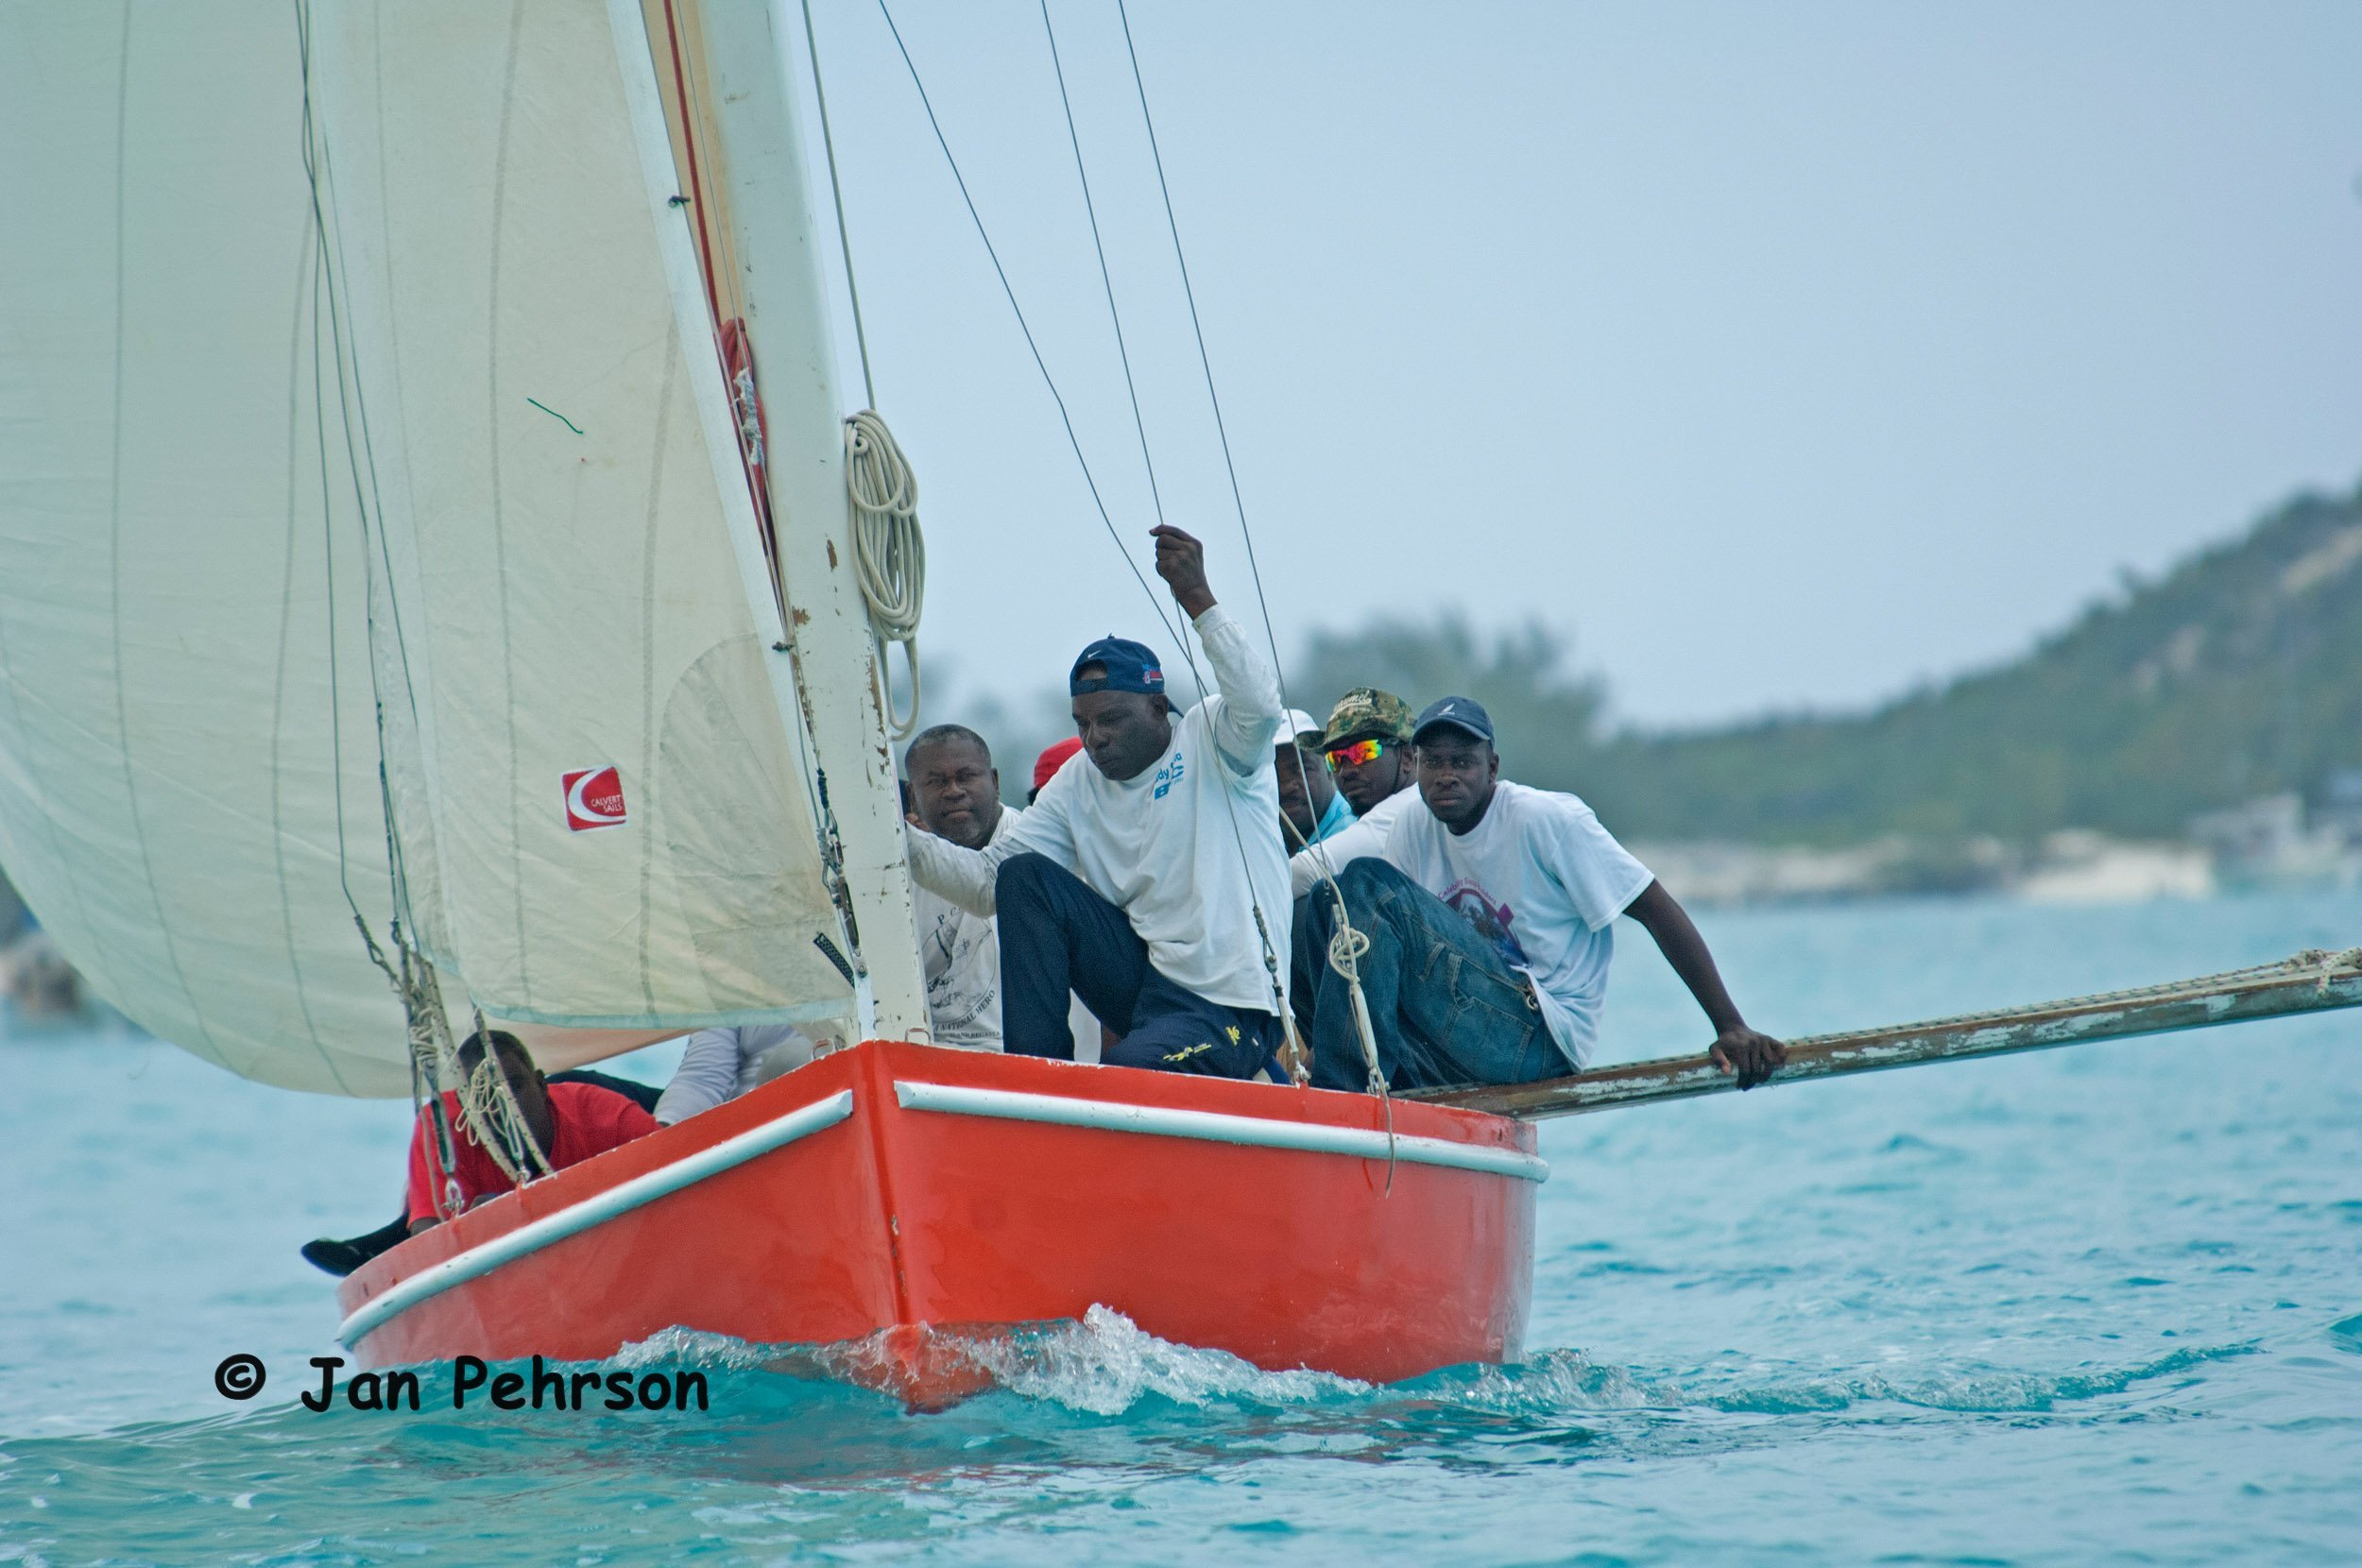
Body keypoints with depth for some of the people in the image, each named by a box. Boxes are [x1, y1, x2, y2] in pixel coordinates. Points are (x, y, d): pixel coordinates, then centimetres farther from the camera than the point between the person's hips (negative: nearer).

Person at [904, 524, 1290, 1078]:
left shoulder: (1212, 742, -3)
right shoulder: (1078, 785, 12)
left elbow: (1259, 705, -27)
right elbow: (988, 882, 7)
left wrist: (1197, 599, -34)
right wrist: (905, 841, -10)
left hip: (1229, 1010, -7)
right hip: (1144, 984, 7)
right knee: (1024, 877, -8)